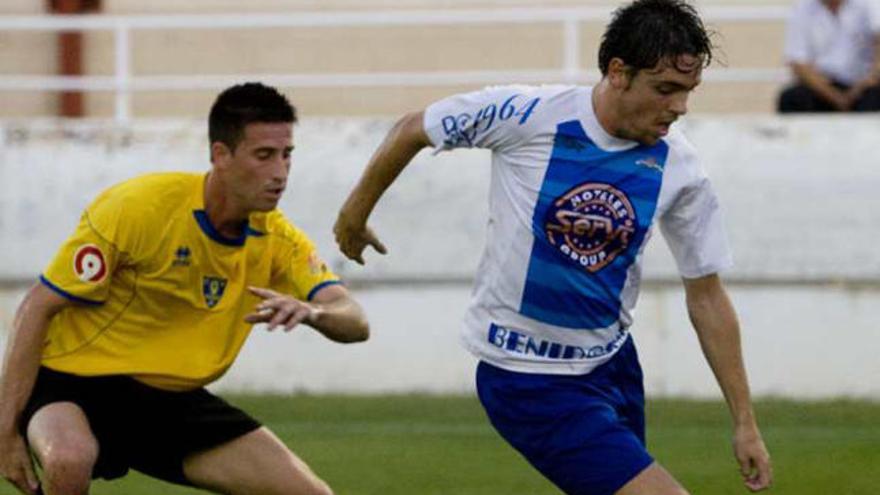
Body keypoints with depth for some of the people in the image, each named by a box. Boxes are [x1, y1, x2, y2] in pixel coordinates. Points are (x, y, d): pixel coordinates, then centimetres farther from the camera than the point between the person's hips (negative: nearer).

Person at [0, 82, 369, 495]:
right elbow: (37, 309, -16)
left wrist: (312, 312, -38)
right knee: (71, 459, -40)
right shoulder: (138, 208, -20)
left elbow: (355, 323, -12)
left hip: (172, 398, 6)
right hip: (73, 380, -6)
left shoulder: (277, 240, -3)